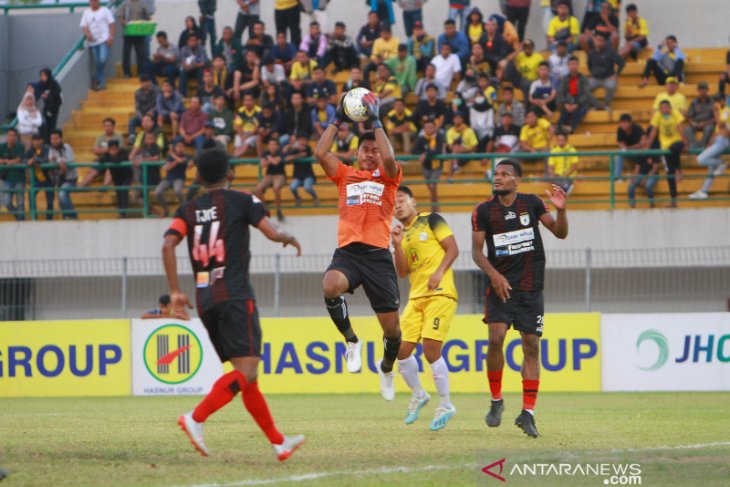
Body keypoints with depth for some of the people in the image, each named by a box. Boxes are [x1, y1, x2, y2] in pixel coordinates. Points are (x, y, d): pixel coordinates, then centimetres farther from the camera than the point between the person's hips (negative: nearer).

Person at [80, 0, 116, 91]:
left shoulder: (105, 11, 5)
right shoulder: (86, 13, 15)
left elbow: (112, 25, 0)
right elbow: (84, 26, 8)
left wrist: (111, 37, -12)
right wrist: (87, 34, -13)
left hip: (104, 40, -4)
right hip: (93, 42, 4)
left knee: (102, 59, -20)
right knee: (97, 62, 2)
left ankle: (96, 78, -2)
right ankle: (101, 82, 8)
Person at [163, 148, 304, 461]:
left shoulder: (189, 210, 12)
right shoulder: (241, 201, 1)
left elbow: (168, 244, -3)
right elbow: (272, 233, -7)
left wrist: (175, 292, 0)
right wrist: (290, 238, 16)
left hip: (205, 299, 6)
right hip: (235, 295, -6)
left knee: (246, 375, 12)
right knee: (247, 371, -12)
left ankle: (278, 442, 17)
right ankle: (196, 418, -31)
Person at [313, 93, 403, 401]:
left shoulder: (388, 177, 10)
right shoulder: (345, 175, 16)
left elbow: (388, 158, -13)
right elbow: (320, 152, 3)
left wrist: (376, 121, -9)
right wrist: (337, 121, 5)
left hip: (378, 254, -1)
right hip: (347, 251, 1)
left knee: (391, 326, 0)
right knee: (330, 286, -35)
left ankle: (386, 367, 33)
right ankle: (351, 341, -12)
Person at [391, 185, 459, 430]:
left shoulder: (431, 220, 1)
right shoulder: (400, 233, 17)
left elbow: (453, 248, -4)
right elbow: (403, 272, 9)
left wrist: (439, 272, -17)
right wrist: (397, 245, -4)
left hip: (440, 293, -6)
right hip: (416, 297, 6)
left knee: (431, 349, -14)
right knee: (402, 350, 0)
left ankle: (445, 405, -2)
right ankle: (418, 396, 23)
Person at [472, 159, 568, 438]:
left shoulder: (531, 203, 3)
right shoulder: (484, 211, 0)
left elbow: (560, 233, 4)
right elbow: (477, 250, 0)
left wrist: (561, 210, -14)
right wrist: (494, 274, -15)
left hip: (531, 288, 1)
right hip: (501, 286, -1)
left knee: (531, 346, -2)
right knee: (496, 338, -16)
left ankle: (527, 413, 1)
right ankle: (496, 401, 5)